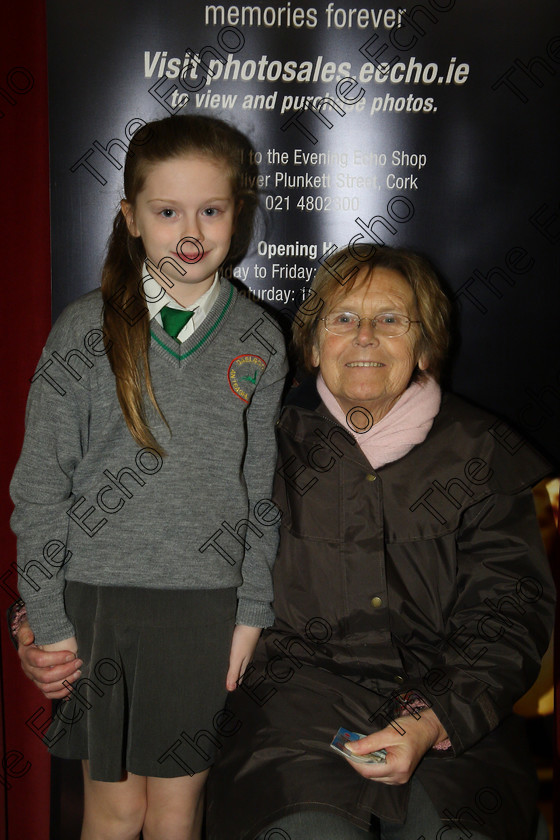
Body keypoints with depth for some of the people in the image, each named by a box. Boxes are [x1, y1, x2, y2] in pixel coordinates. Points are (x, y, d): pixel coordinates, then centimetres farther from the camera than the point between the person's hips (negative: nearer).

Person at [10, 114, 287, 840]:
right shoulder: (85, 331, -6)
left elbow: (261, 488, 7)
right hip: (99, 596, -1)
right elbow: (40, 486, -3)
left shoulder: (260, 341, 2)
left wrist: (252, 611, 4)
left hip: (206, 603, 2)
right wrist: (47, 621, -4)